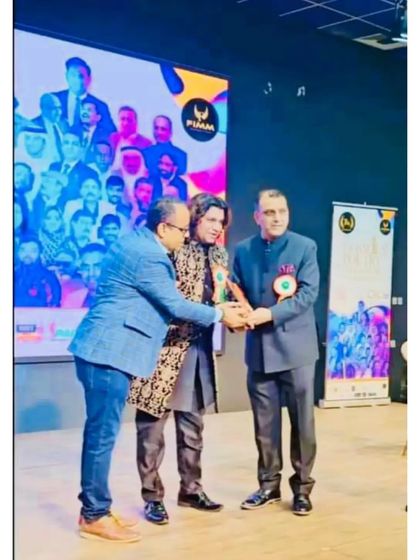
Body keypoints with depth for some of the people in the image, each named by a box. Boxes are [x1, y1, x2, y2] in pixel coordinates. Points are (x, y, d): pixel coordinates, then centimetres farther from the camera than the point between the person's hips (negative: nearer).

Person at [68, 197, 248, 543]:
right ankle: (95, 516, 5)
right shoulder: (148, 255, -18)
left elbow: (162, 301, 21)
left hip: (104, 349, 11)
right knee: (103, 435, -3)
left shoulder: (136, 242, 14)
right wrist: (220, 315, 2)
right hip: (111, 352, -11)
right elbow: (175, 306, -11)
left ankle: (94, 507, 22)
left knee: (100, 432, 14)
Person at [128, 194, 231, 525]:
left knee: (192, 425, 16)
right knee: (153, 426, 1)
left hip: (198, 349, 7)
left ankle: (190, 489, 28)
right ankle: (153, 496, 12)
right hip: (165, 347, -7)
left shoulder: (219, 256, 11)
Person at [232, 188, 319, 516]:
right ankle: (268, 484, 22)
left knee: (301, 419, 4)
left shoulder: (304, 247, -3)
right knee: (264, 421, 9)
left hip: (295, 345, -3)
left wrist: (272, 313, -21)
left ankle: (302, 487, 17)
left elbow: (308, 293, -11)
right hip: (259, 346, 3)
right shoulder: (244, 250, 7)